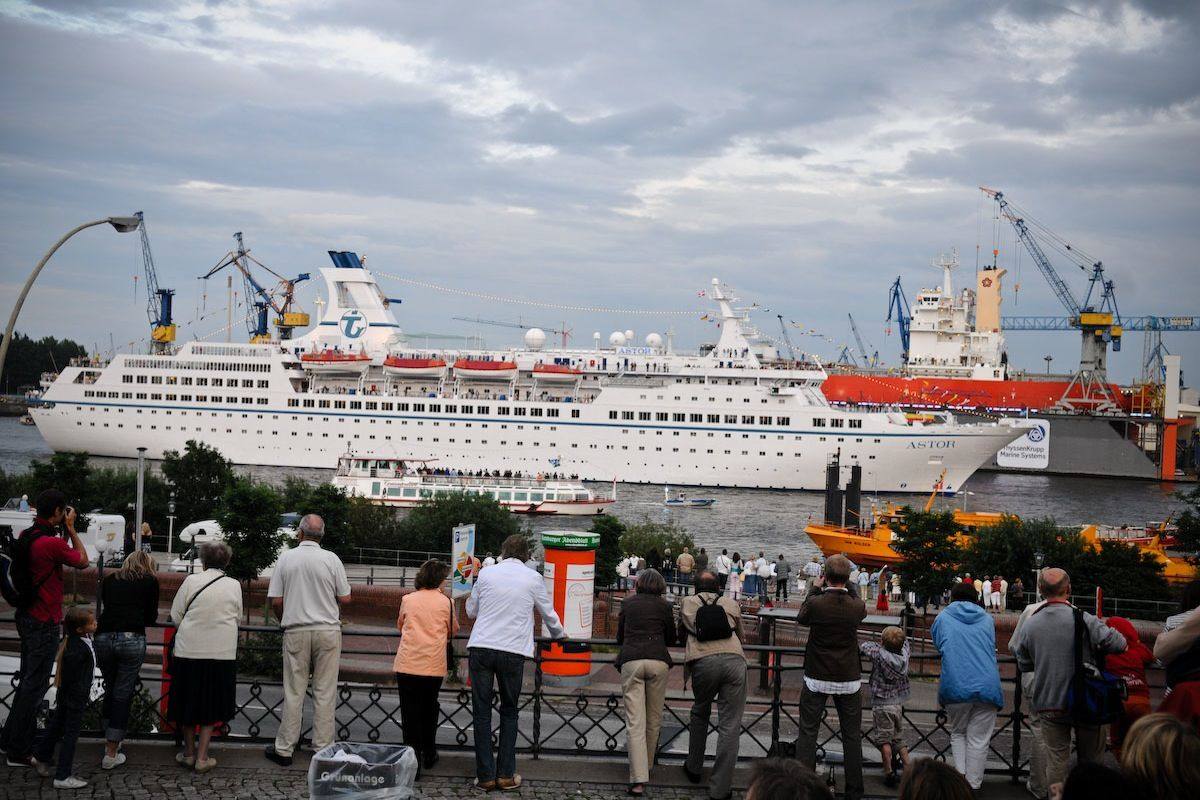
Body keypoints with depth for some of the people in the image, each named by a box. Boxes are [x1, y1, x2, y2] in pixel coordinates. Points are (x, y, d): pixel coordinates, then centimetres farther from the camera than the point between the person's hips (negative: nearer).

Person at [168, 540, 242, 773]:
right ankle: (202, 757, 7)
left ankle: (189, 752, 24)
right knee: (212, 704, 10)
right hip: (222, 653, 1)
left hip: (189, 650, -1)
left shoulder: (191, 580, -6)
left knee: (188, 701, 14)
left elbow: (175, 615, 0)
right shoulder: (234, 586, -1)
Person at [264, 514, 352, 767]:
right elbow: (345, 598, 0)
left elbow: (275, 601, 1)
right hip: (327, 630, -1)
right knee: (325, 692, 4)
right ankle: (323, 748, 6)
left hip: (296, 631, 1)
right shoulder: (331, 559, -3)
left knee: (293, 692, 5)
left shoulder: (286, 559, 0)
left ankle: (284, 749, 8)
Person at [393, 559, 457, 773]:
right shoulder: (446, 602, 2)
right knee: (429, 711, 18)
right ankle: (428, 756, 28)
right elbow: (453, 630, 15)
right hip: (434, 665, 0)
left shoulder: (408, 599, 6)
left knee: (410, 713, 2)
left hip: (407, 665, 0)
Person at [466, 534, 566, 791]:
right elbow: (549, 614, 18)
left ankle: (485, 776, 5)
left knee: (482, 712, 6)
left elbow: (471, 611, 17)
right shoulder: (533, 578, 4)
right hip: (513, 651, 0)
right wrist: (560, 634, 38)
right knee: (509, 712, 13)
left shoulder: (486, 574, 6)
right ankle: (506, 775, 10)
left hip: (481, 647, 0)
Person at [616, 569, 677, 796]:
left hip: (630, 661, 0)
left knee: (635, 723, -5)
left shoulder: (628, 604, 15)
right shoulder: (664, 606, 12)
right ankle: (646, 766, 27)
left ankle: (638, 780, -15)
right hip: (658, 662, 0)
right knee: (654, 720, 15)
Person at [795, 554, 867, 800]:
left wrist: (815, 590, 14)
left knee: (807, 733, 7)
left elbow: (802, 618, 6)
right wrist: (845, 589, 15)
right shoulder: (857, 606, -12)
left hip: (817, 678, -1)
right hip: (849, 679, 1)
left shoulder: (816, 603, -16)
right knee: (852, 736, 10)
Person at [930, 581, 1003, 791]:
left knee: (958, 733, 17)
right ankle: (973, 785, 5)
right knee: (978, 740, 5)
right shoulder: (987, 620, 14)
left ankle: (961, 774, 1)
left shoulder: (943, 618, 8)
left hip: (956, 686, -1)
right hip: (987, 686, 1)